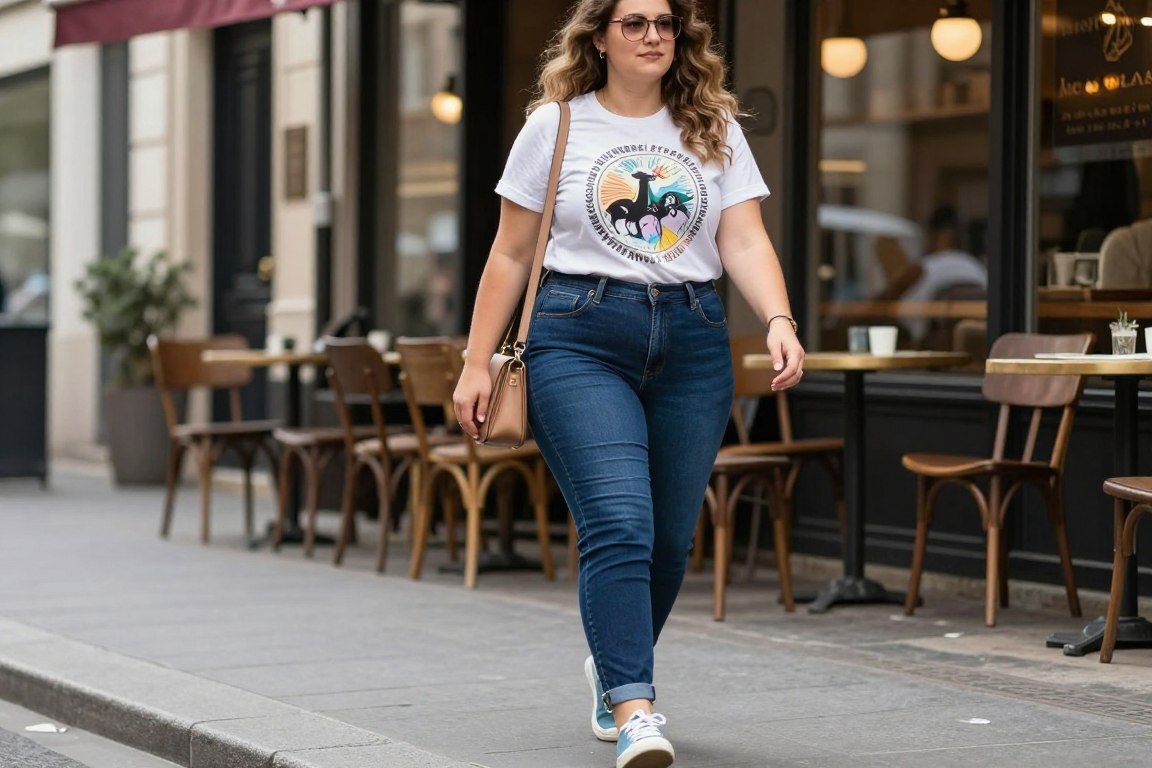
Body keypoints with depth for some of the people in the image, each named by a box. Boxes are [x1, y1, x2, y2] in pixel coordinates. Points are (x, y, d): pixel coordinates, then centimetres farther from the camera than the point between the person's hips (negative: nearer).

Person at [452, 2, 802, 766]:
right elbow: (511, 255, 8)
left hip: (693, 343, 3)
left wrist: (779, 320, -16)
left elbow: (745, 242, 2)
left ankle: (613, 666, 33)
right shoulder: (556, 126, 5)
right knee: (618, 524, -17)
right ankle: (634, 707, -19)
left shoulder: (714, 130, 11)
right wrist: (478, 362, 4)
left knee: (670, 536, 8)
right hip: (581, 338, -3)